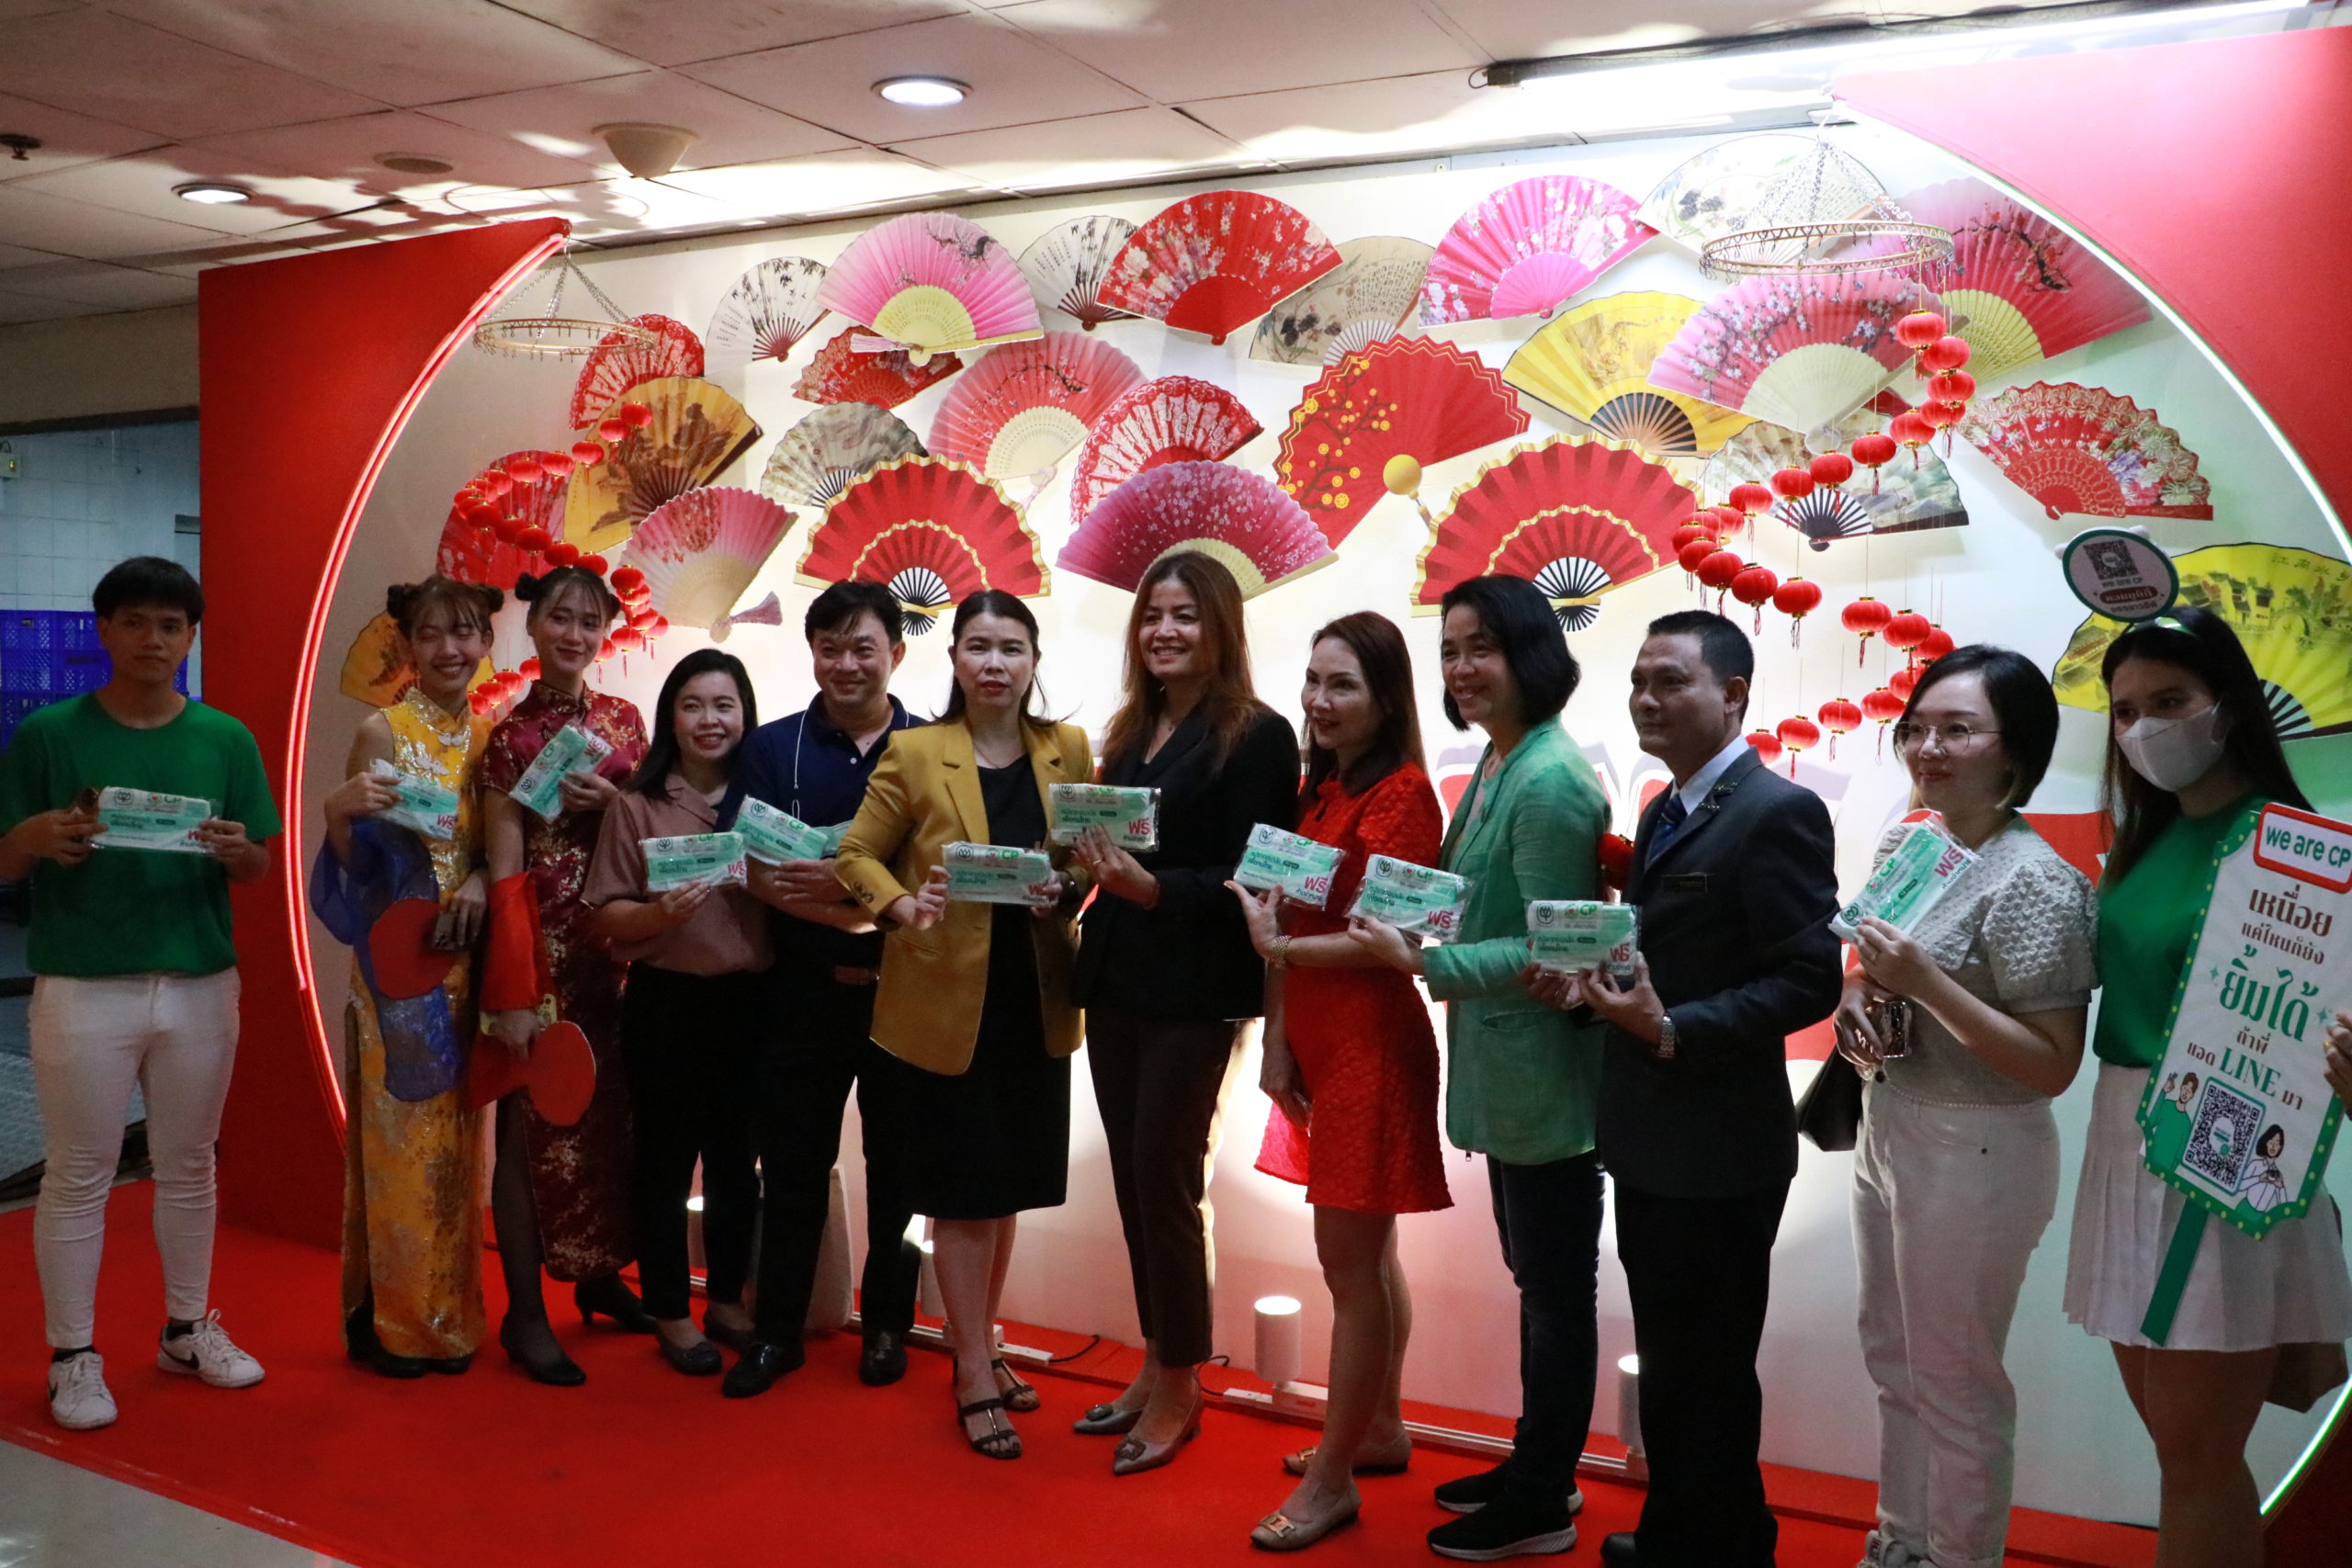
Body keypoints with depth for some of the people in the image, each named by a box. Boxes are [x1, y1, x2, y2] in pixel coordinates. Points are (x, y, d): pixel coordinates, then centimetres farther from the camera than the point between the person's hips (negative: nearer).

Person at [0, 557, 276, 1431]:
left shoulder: (225, 739, 3)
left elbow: (260, 869, 5)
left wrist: (235, 850, -17)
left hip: (202, 986, 3)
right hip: (83, 989, -2)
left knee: (189, 1167, 14)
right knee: (77, 1177, 6)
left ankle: (188, 1328, 30)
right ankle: (73, 1355, 19)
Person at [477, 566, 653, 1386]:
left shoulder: (623, 719, 8)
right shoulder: (511, 735, -6)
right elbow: (505, 871, -10)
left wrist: (610, 802, -11)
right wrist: (512, 995, -14)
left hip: (615, 943, 5)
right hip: (542, 944, -4)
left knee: (608, 1110, 13)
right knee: (533, 1121, 1)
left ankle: (598, 1273, 30)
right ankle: (524, 1313, 10)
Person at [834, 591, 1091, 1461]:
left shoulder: (1068, 750, 3)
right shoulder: (914, 753, -7)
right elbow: (856, 856, -2)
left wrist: (1066, 890, -12)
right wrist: (905, 906, -20)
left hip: (1034, 1001, 4)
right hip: (946, 1001, -4)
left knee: (1008, 1186, 15)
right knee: (962, 1193, 4)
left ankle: (979, 1346, 35)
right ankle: (975, 1377, 18)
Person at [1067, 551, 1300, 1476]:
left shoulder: (1256, 737, -9)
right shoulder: (1131, 733, 12)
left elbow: (1249, 878, -14)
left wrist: (1151, 887, -26)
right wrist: (1098, 871, -3)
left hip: (1192, 991, -7)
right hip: (1116, 977, 7)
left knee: (1165, 1185, 1)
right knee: (1133, 1182, 13)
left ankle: (1179, 1390, 18)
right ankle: (1155, 1367, 27)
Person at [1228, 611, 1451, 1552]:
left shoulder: (1402, 796, -14)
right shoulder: (1318, 790, 11)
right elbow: (1287, 921, 9)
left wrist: (1276, 947, -8)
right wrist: (1276, 1039, 2)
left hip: (1370, 1044, -8)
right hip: (1317, 1043, 8)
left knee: (1349, 1260, -1)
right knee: (1367, 1252, 18)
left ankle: (1333, 1479, 10)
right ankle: (1381, 1431, 32)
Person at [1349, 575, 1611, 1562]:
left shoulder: (1549, 780, -20)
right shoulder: (1496, 765, 10)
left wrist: (1421, 963, -22)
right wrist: (1407, 918, 2)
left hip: (1541, 1073, -9)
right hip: (1506, 1068, 9)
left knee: (1556, 1286, 7)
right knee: (1538, 1278, 20)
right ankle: (1539, 1466, 36)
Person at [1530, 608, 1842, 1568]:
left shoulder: (1778, 813, -16)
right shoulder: (1665, 811, 13)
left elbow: (1810, 980, -20)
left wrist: (1671, 1030, -28)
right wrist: (1591, 986, 1)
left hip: (1717, 1152, -9)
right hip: (1649, 1142, 9)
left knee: (1706, 1378, 6)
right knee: (1671, 1364, 22)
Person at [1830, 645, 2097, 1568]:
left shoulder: (2035, 882, -20)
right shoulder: (1904, 844, 3)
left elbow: (2052, 1066, -21)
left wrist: (1925, 983, -28)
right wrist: (1856, 997, -4)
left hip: (1972, 1156, -8)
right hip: (1887, 1134, 8)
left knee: (1954, 1382, 9)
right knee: (1892, 1358, 22)